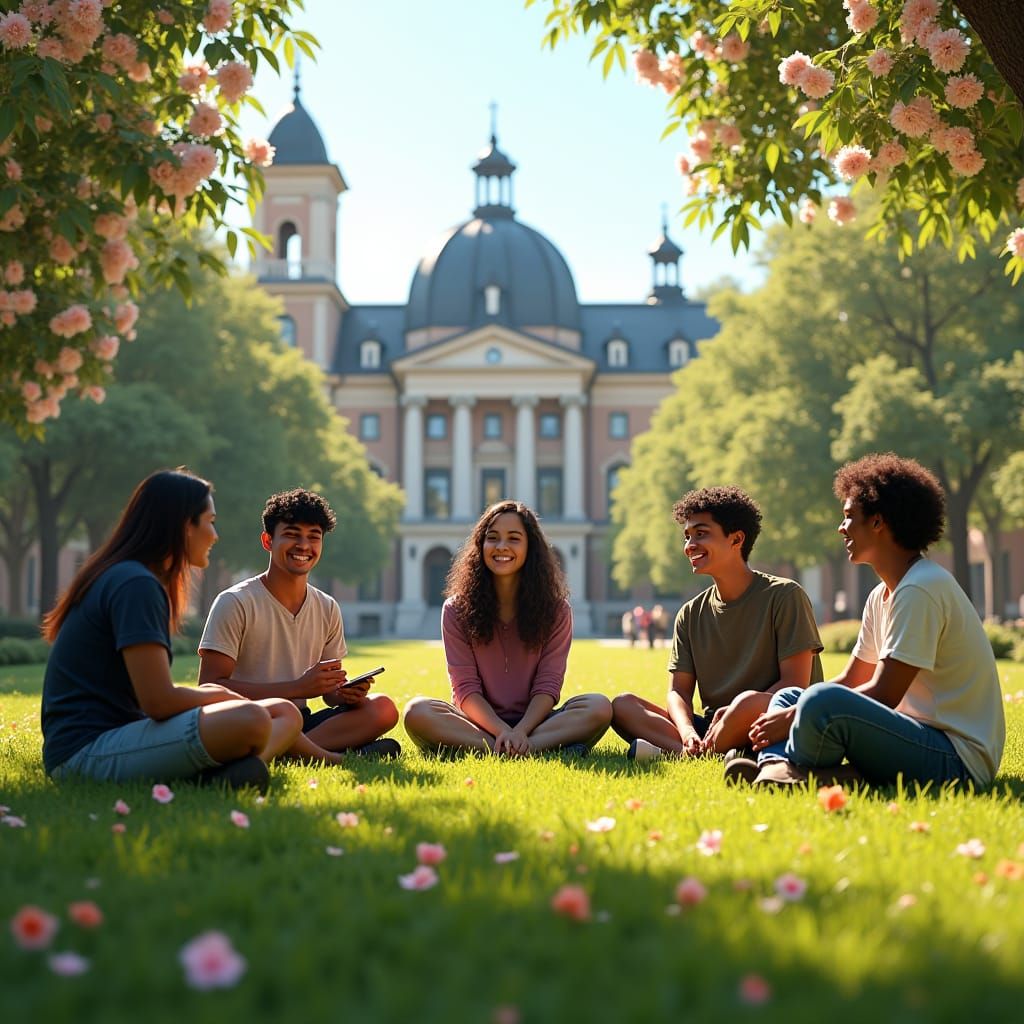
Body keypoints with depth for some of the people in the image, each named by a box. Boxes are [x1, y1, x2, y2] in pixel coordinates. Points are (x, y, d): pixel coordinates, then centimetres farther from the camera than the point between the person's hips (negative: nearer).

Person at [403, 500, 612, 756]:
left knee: (600, 707, -27)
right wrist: (502, 732, -24)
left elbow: (548, 685, -5)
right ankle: (545, 748, -39)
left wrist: (520, 731, -24)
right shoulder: (457, 610, 1)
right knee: (418, 711, -31)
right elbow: (465, 689, -6)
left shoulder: (556, 609, 2)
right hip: (480, 722, -1)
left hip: (533, 722, 1)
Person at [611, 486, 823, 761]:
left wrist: (733, 714, -22)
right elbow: (678, 691, 6)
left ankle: (671, 752, -23)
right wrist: (687, 733, -18)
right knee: (622, 705, -12)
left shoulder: (784, 596, -2)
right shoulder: (691, 614, 14)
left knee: (751, 702, -39)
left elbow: (795, 683, -8)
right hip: (710, 729, 5)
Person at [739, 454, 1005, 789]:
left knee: (823, 702, -34)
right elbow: (849, 682, 18)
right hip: (920, 737, 10)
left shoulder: (920, 589, -16)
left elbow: (883, 695, -20)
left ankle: (797, 777, -8)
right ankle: (775, 771, -16)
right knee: (787, 696, 13)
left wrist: (796, 715, -13)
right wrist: (794, 710, 0)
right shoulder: (882, 596, 16)